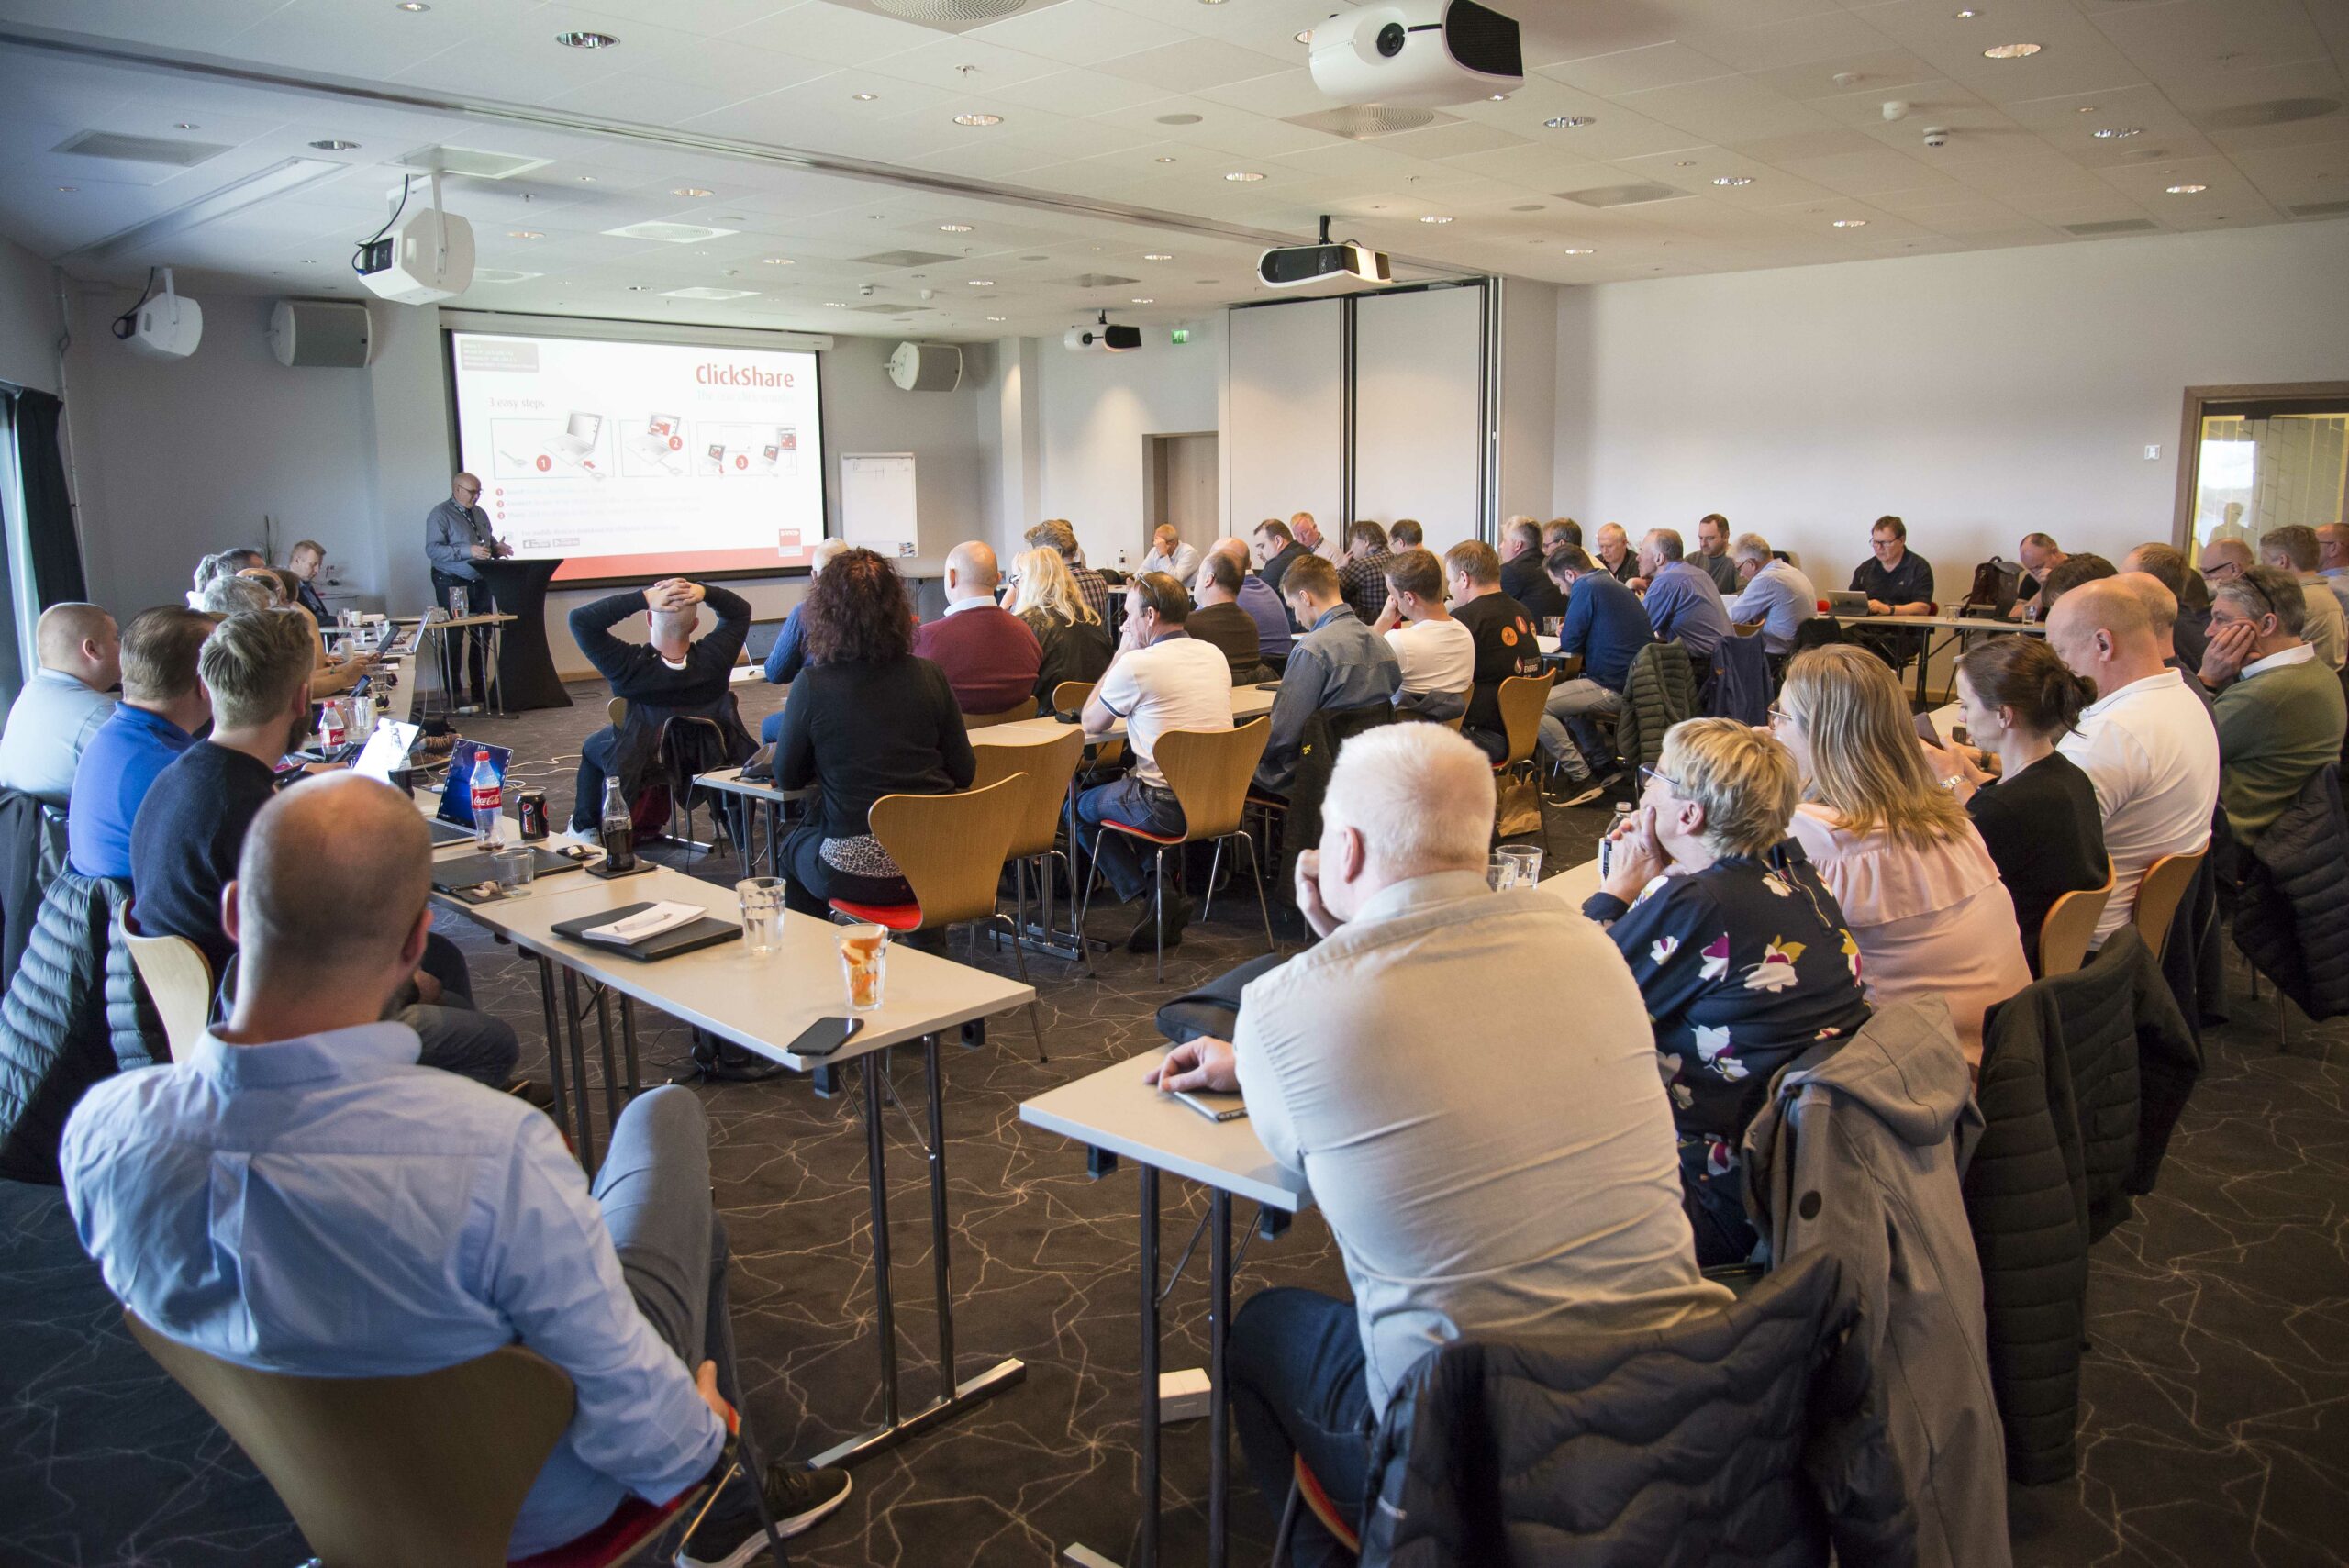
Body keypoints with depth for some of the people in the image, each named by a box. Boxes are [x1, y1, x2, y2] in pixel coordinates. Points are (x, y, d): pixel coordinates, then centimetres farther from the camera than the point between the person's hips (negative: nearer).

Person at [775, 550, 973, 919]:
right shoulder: (928, 676, -2)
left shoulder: (813, 685, -10)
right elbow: (964, 773, 4)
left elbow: (787, 778, 3)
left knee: (793, 850, 29)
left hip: (859, 869, -4)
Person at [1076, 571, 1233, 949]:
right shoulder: (1215, 655, 8)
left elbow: (1090, 723, 3)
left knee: (1081, 807, 18)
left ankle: (1145, 900, 7)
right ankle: (1163, 886, 21)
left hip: (1169, 807, -7)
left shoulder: (1136, 664, -13)